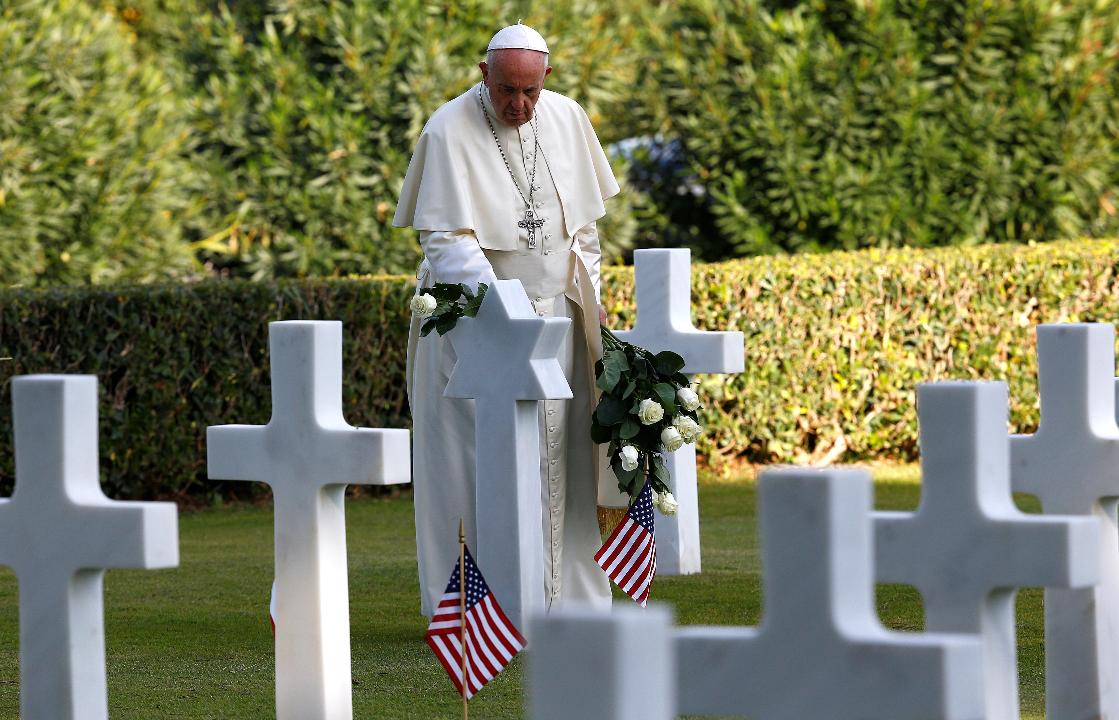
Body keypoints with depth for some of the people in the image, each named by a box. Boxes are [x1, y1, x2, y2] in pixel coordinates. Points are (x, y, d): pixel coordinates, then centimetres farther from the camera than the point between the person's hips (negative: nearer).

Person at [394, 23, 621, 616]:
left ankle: (547, 600, 6)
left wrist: (589, 295, 10)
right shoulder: (449, 132, -14)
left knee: (552, 458, 2)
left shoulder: (566, 119, 2)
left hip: (553, 315, 5)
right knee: (477, 460, -7)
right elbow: (444, 239, -19)